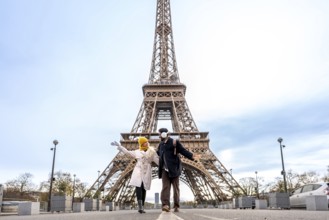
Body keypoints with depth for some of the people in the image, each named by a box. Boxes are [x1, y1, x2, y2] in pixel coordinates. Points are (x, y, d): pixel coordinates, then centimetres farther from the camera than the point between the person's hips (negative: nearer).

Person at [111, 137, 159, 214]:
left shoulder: (152, 151, 12)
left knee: (143, 188, -4)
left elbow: (158, 160, 6)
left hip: (147, 172, 0)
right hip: (138, 170, 0)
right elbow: (127, 152, 24)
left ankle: (141, 207, 0)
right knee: (138, 186, -20)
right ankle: (140, 206, -31)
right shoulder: (137, 152, 16)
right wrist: (119, 145, 26)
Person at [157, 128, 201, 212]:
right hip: (165, 170, 4)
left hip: (174, 169, -4)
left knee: (176, 188, 3)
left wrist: (192, 156, -26)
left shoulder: (174, 142, -7)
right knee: (165, 187, -9)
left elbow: (183, 151, -12)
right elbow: (157, 153, 26)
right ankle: (165, 205, -17)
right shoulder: (161, 144, 12)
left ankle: (176, 206, 11)